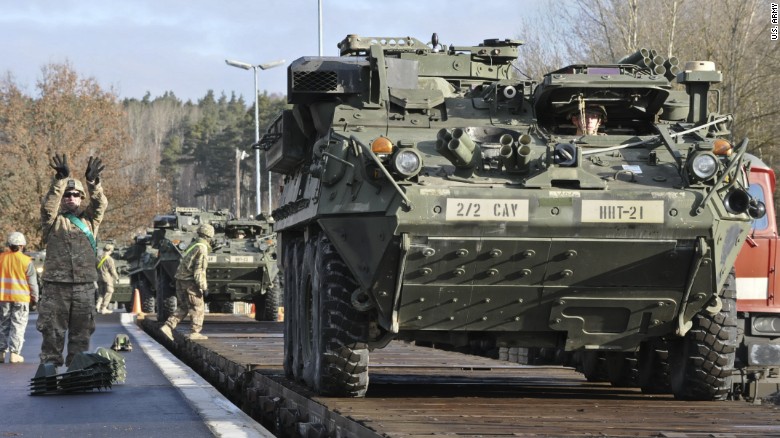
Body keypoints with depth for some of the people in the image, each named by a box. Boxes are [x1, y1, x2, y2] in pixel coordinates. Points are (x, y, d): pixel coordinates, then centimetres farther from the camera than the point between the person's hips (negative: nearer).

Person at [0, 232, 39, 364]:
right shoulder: (26, 261, -8)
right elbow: (32, 282, -4)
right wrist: (35, 297, 8)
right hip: (21, 298, -3)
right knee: (18, 325, 2)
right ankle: (14, 353, -3)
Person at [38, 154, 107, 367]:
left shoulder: (89, 219, 14)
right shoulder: (54, 220, 7)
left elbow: (100, 204, -1)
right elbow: (48, 205, -11)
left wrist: (93, 182, -18)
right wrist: (60, 179, -21)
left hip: (84, 283, 3)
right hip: (56, 283, -3)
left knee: (82, 330, 6)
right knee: (53, 329, -2)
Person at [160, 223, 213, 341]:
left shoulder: (191, 245, 13)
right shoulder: (202, 249, -14)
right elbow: (199, 271, -20)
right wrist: (204, 288, -17)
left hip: (180, 280, 8)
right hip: (190, 282, -8)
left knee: (182, 308, 14)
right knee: (198, 308, 4)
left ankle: (167, 326, 2)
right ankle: (195, 332, 6)